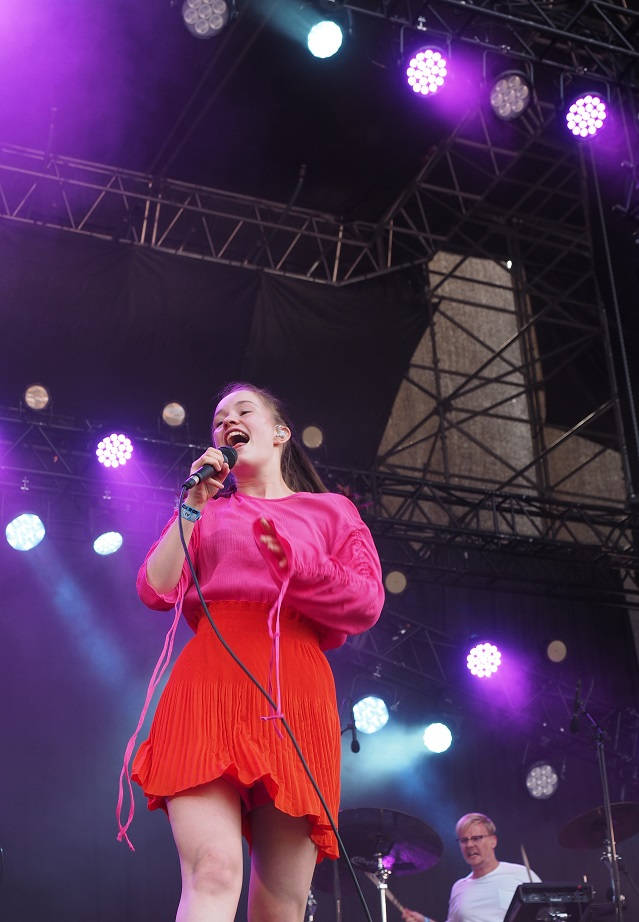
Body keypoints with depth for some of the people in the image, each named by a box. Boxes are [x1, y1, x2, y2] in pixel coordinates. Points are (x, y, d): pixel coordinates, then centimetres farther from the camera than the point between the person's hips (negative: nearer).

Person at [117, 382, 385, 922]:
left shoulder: (331, 511, 22)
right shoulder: (204, 512, 26)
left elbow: (366, 605, 8)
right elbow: (157, 592, 11)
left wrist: (295, 564, -8)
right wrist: (194, 507, 7)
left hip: (294, 691, 0)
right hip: (208, 686, 0)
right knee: (213, 874, -21)